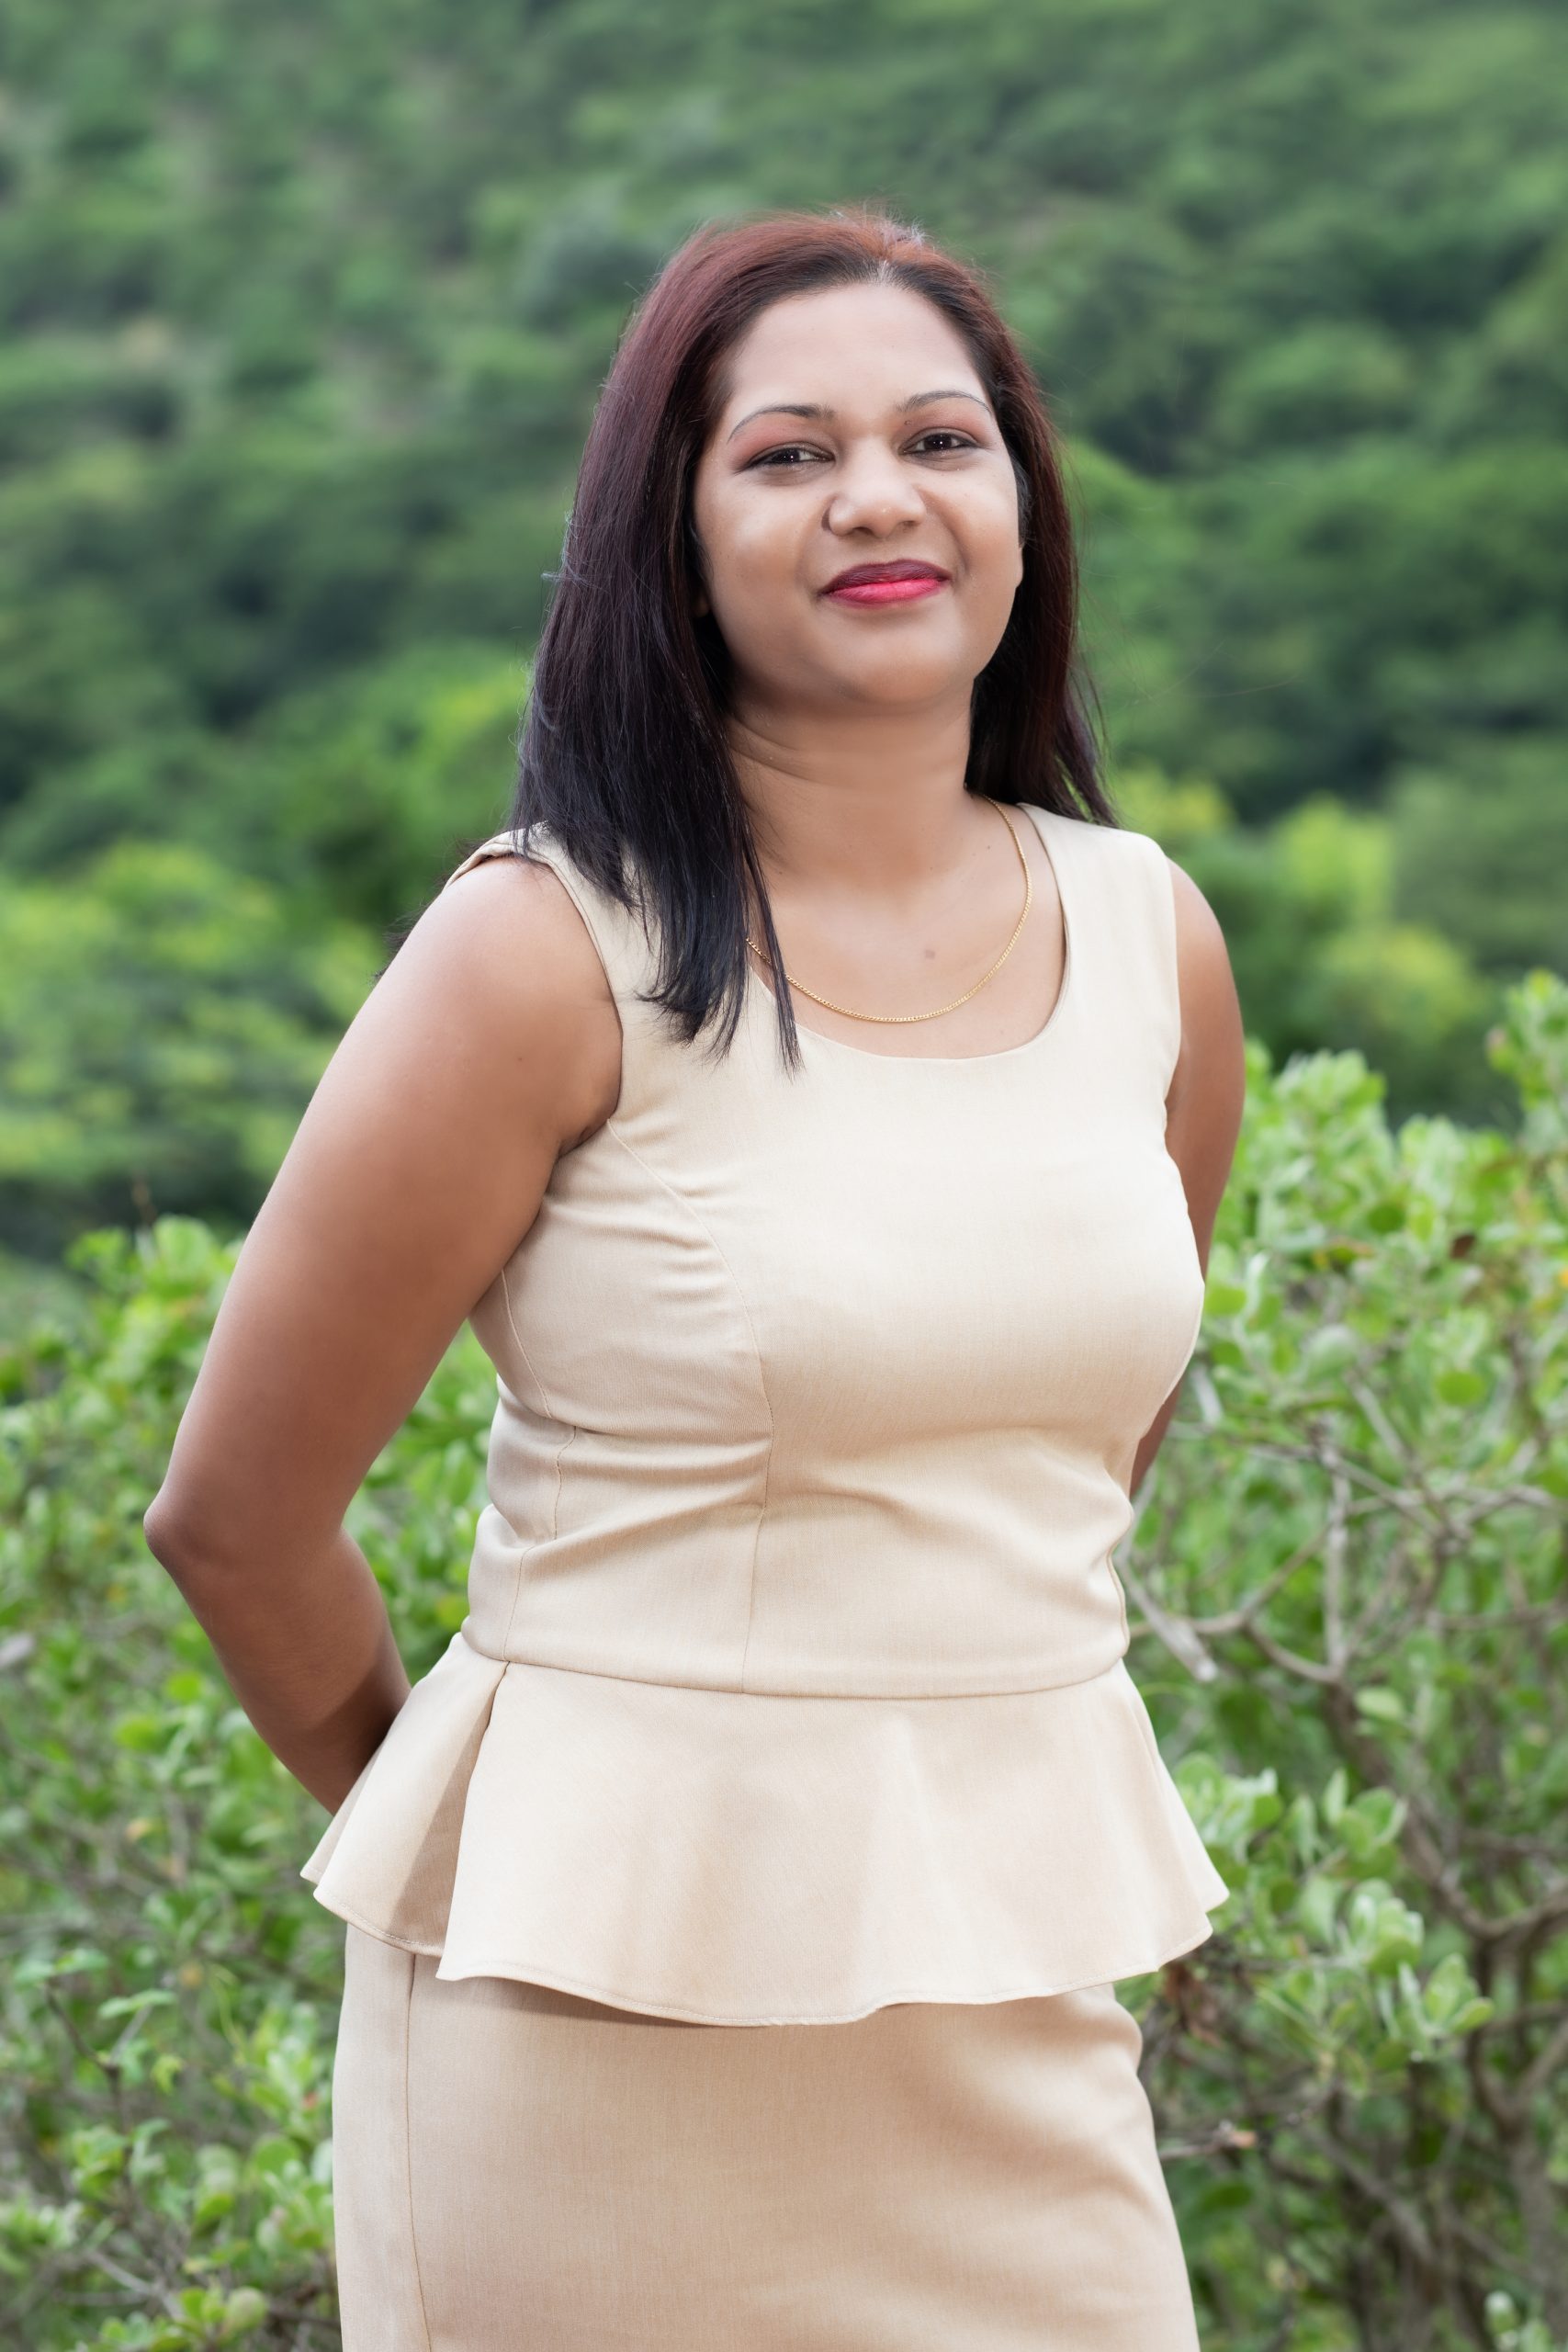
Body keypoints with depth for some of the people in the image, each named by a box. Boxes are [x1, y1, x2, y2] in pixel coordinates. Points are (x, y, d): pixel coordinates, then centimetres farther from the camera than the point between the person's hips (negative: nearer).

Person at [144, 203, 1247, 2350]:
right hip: (623, 1991, -4)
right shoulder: (559, 949, -12)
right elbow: (235, 1511, -6)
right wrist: (449, 1827, 8)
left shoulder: (1152, 941, 3)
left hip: (1025, 1981, 5)